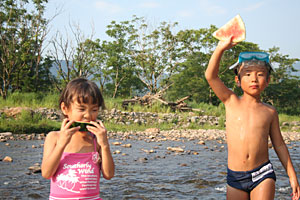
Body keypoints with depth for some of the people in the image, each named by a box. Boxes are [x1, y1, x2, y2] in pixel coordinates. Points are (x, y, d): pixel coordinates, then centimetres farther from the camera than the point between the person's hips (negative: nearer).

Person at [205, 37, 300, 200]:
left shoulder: (269, 112, 5)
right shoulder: (231, 102, 2)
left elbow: (279, 145, 12)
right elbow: (211, 76, -11)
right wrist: (221, 48, -24)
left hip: (262, 175, 0)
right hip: (235, 178, 1)